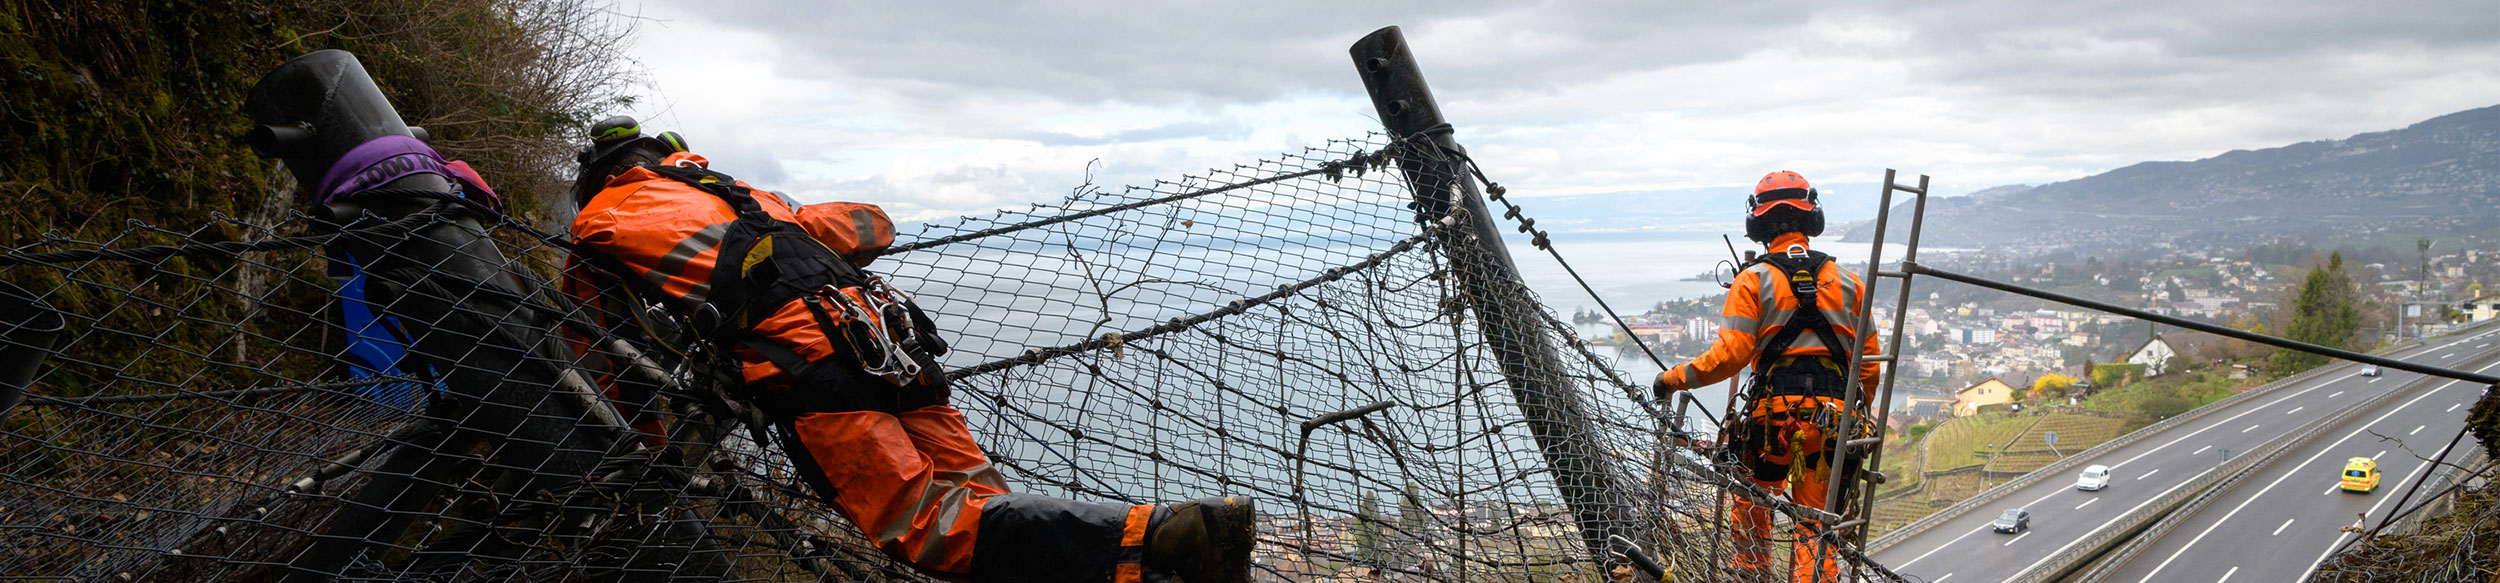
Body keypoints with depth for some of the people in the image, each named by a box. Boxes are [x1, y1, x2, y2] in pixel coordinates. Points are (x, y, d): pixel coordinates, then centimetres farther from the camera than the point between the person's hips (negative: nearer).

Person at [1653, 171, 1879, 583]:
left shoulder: (1753, 281, -2)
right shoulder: (1849, 284, 11)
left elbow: (1729, 356, -11)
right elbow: (1869, 367, 12)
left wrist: (1675, 377, 2)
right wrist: (1854, 414, 26)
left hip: (1773, 411, -3)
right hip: (1832, 418, 3)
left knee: (1752, 513, 17)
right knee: (1814, 524, 7)